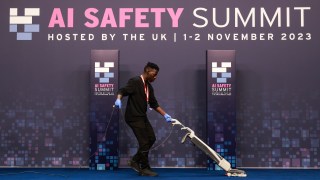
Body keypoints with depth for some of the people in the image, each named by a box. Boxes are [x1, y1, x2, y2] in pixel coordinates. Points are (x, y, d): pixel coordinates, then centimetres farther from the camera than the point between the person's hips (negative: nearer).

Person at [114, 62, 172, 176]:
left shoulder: (149, 87, 13)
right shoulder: (135, 81, -13)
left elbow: (154, 104, 16)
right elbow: (123, 91, -21)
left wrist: (165, 115, 12)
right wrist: (118, 99, -43)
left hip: (142, 117, 9)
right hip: (133, 117, -9)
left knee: (151, 139, 9)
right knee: (144, 142, -7)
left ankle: (135, 161, 20)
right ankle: (144, 168, 6)